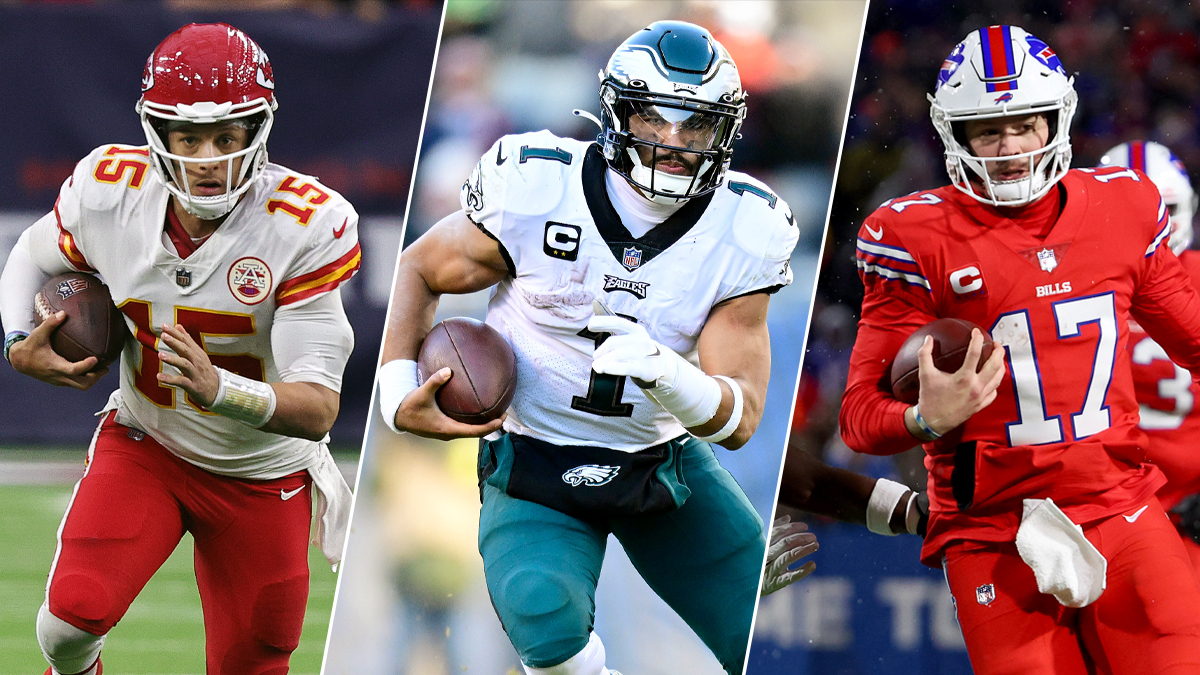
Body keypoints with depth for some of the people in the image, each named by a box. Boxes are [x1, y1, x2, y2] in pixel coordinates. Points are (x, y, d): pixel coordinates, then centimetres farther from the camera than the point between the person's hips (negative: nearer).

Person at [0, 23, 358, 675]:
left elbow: (316, 409, -29)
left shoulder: (303, 226, -27)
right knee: (75, 612, -22)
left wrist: (215, 388, -47)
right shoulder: (109, 192, -18)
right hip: (145, 445, 1)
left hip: (263, 475, -1)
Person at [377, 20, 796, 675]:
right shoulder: (537, 189, -18)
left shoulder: (741, 232, -12)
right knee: (546, 623, -30)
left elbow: (739, 419, -15)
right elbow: (420, 270, 1)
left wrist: (664, 375, -36)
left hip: (665, 464, 3)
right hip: (535, 467, -3)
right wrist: (398, 394, -12)